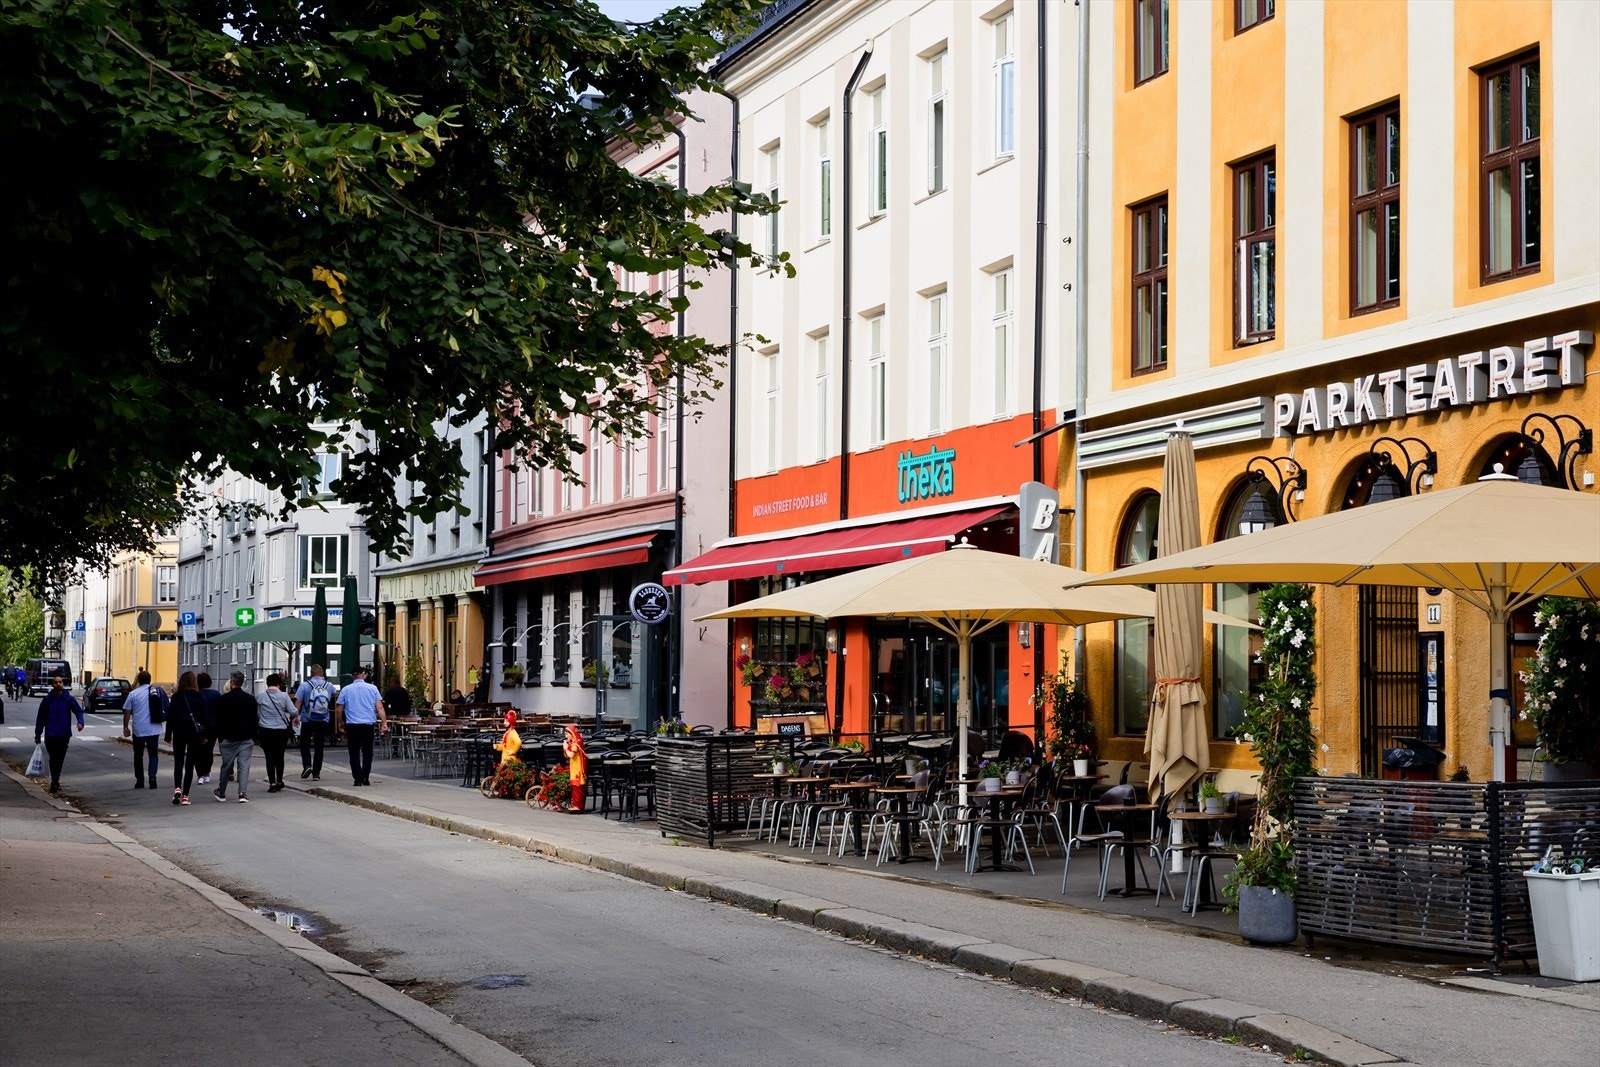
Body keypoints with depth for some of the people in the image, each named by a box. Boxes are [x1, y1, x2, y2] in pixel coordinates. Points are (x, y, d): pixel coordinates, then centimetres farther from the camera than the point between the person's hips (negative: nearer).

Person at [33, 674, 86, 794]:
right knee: (53, 759, -8)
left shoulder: (69, 699, 1)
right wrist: (37, 735, 5)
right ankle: (54, 783, -10)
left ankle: (55, 782, 22)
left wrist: (80, 722, -25)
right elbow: (41, 718, 5)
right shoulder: (47, 700, 0)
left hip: (64, 735, 1)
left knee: (60, 759, 9)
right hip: (50, 734, -1)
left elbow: (79, 711, -4)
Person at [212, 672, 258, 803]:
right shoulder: (251, 699, 4)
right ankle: (243, 793, -11)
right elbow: (254, 720, 8)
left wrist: (219, 737, 7)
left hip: (228, 738, -1)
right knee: (244, 765, -1)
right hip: (246, 738, 1)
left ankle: (221, 792, 21)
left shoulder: (224, 699, -4)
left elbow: (219, 720, -2)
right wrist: (253, 738, 14)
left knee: (226, 766, 9)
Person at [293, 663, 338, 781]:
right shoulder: (329, 686, 2)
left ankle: (307, 765, -7)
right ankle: (316, 773, 6)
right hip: (323, 722, 2)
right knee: (319, 746, 7)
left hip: (307, 721, -2)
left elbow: (298, 702, -11)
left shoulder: (304, 685, -7)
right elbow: (336, 694, 25)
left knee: (305, 744, 13)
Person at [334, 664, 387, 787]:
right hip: (369, 725, 1)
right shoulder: (372, 688, 1)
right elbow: (380, 708, -4)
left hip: (352, 726, 0)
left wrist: (340, 723, 18)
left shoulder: (346, 690, 2)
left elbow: (339, 709, 4)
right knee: (367, 752, 11)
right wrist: (384, 723, -3)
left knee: (354, 753, 5)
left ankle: (358, 778, -2)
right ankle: (365, 778, 7)